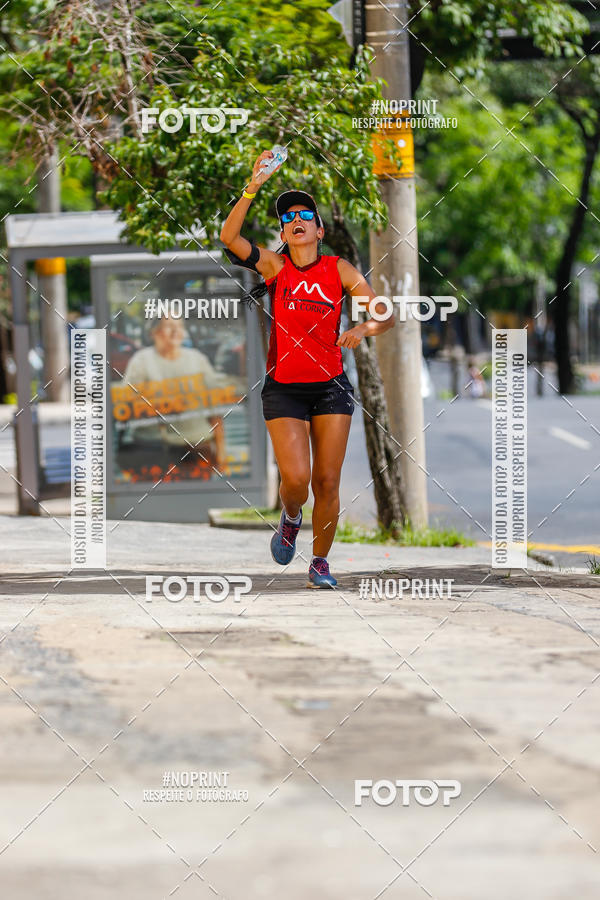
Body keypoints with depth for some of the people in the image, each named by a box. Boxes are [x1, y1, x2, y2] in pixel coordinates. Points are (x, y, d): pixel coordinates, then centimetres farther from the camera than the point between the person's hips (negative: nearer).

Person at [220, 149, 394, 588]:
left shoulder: (339, 270, -1)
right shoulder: (274, 265, -2)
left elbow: (386, 317, -5)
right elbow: (229, 237, -18)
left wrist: (363, 328, -27)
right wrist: (253, 187, -27)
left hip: (331, 387, 1)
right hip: (283, 388, -1)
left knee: (327, 482, 0)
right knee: (296, 478, -13)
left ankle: (321, 560, 18)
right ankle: (290, 519, 21)